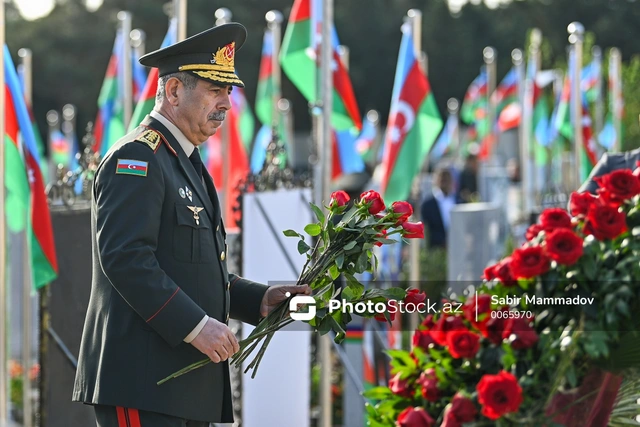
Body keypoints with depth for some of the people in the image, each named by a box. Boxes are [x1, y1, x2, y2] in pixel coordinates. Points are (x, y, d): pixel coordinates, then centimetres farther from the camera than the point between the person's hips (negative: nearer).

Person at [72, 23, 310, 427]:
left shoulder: (187, 164, 22)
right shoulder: (137, 158, -9)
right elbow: (124, 258, -20)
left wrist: (260, 299, 9)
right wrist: (195, 325, -22)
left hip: (185, 383, 10)